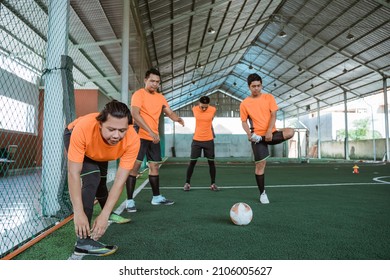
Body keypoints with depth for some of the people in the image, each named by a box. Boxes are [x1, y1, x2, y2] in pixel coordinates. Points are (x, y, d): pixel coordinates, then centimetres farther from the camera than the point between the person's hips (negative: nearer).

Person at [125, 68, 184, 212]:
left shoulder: (160, 97, 13)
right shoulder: (139, 94, -8)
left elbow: (169, 112, 15)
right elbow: (135, 114, -20)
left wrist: (177, 118, -11)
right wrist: (150, 132, -29)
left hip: (154, 137, 7)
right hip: (140, 136, -7)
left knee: (154, 166, 12)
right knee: (135, 165, -9)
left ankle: (156, 197, 25)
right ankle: (129, 200, -1)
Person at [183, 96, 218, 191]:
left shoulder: (213, 110, -6)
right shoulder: (194, 109, -5)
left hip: (209, 140, 0)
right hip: (196, 140, 0)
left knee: (211, 162, 4)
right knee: (192, 162, 1)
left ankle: (213, 184, 16)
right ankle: (187, 183, 13)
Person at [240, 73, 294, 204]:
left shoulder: (269, 97, 3)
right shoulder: (244, 103, 1)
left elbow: (273, 115, -3)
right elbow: (244, 122, 4)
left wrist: (269, 131, -18)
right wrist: (249, 133, -15)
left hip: (271, 133, 2)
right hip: (257, 136, -1)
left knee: (290, 132, -28)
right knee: (260, 164, -2)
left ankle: (260, 139, -12)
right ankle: (262, 193, 14)